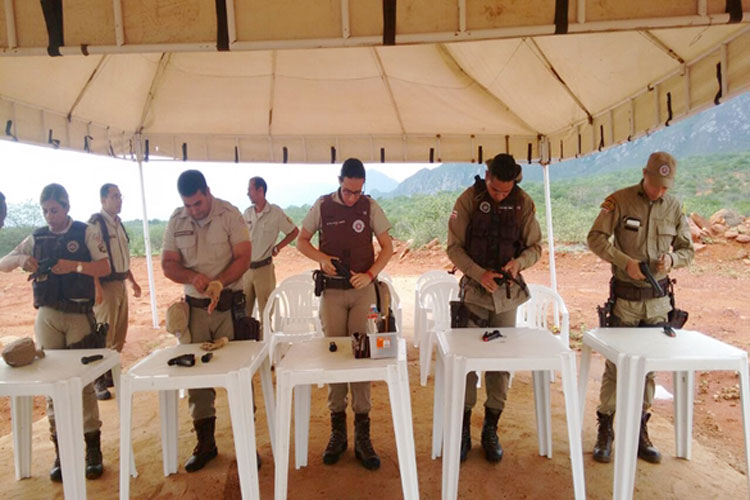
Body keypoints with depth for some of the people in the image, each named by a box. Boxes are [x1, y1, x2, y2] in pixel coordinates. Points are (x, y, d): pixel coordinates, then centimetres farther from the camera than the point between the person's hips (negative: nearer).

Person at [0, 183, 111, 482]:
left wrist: (75, 265, -23)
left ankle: (93, 450, 11)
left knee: (84, 382, 0)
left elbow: (104, 268, -6)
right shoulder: (36, 238, 9)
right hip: (47, 317, 3)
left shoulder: (86, 233, 0)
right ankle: (61, 452, 19)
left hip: (80, 316, -3)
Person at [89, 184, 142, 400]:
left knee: (119, 335, 14)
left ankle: (110, 374, 27)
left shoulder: (118, 223, 15)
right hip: (105, 285, -8)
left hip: (121, 284, 8)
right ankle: (98, 381, 9)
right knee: (104, 336, -3)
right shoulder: (96, 223, -11)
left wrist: (133, 281, 22)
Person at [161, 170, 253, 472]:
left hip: (229, 305, -3)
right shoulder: (176, 221, 5)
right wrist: (192, 277, -16)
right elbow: (168, 265, 4)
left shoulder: (229, 214, -6)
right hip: (195, 307, 4)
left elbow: (243, 257, -10)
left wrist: (220, 282, -25)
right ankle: (205, 444, 24)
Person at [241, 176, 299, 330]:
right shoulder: (247, 213, 6)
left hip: (264, 268, -4)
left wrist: (277, 247, -4)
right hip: (245, 268, 4)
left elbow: (294, 232, 1)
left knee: (265, 312, 5)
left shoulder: (275, 212, -8)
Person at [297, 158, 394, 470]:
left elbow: (387, 246, 3)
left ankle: (362, 435, 12)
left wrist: (370, 274, -13)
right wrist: (321, 258, -11)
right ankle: (337, 430, 20)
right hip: (332, 291, 1)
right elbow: (301, 241, 8)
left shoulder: (370, 207, 0)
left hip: (363, 289, 0)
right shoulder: (322, 206, 1)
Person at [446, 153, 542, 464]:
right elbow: (454, 247, -7)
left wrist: (519, 262, -18)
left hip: (508, 291, 2)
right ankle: (463, 430, 17)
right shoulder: (469, 200, -6)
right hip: (474, 289, -2)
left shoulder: (523, 203, -1)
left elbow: (535, 246, 4)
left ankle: (491, 430, 23)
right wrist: (480, 274, -20)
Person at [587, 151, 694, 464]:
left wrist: (672, 258, -11)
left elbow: (688, 249, 11)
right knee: (616, 366, 1)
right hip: (625, 298, -4)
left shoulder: (674, 207, 6)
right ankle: (605, 430, 15)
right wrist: (625, 262, -21)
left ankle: (639, 433, 24)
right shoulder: (619, 201, -5)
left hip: (657, 299, 4)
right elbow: (596, 239, -9)